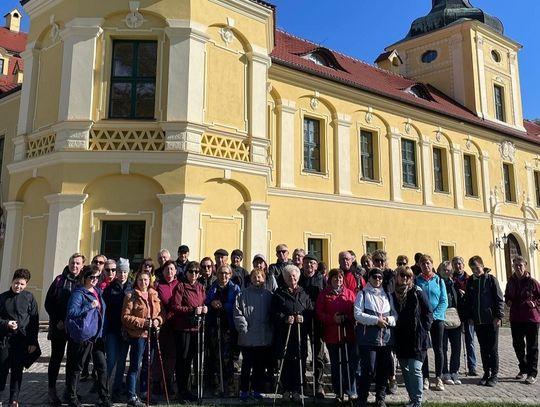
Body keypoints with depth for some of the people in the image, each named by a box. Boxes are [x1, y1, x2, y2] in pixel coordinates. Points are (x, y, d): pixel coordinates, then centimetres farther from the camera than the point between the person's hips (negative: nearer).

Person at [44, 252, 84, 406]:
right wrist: (57, 320, -9)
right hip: (59, 326, -1)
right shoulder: (60, 280, -2)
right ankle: (52, 391, 14)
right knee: (56, 358, 5)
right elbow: (48, 302, -1)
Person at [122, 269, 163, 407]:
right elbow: (125, 317, -12)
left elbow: (161, 312, 14)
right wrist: (143, 322, -19)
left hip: (151, 334, 6)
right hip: (138, 335, -6)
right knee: (135, 366, -3)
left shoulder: (154, 295, 9)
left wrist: (158, 320, -7)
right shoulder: (131, 296, -7)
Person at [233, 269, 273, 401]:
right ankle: (244, 390, 16)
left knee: (260, 365, 11)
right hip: (248, 338, -2)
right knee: (247, 365, 4)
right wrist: (244, 328, -10)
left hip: (264, 338, 2)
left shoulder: (268, 295, 5)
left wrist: (269, 329, -2)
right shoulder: (243, 294, 0)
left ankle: (256, 389, 23)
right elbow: (237, 313, -4)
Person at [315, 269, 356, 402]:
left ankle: (351, 392, 13)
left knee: (350, 363, -1)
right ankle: (338, 393, 21)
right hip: (331, 335, 0)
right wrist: (332, 318, -17)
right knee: (335, 364, 10)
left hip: (348, 334, 0)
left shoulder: (349, 293, 5)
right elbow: (319, 313, -3)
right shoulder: (324, 294, 3)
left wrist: (346, 318, -17)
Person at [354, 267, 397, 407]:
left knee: (384, 370, 10)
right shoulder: (363, 294, 0)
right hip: (368, 338, -5)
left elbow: (395, 313, 14)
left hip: (386, 338, 5)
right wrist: (376, 320, -17)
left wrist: (390, 319, -8)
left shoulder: (387, 295, 16)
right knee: (368, 370, -5)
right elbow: (358, 314, -10)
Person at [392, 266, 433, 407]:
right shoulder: (393, 294, 5)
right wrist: (394, 332, 5)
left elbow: (428, 312, -2)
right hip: (400, 338, 4)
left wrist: (424, 329, -7)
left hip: (417, 338, -4)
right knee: (405, 370, 11)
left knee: (415, 369, -8)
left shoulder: (417, 292, -4)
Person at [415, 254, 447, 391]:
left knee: (438, 349, 4)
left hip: (437, 318, 0)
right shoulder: (417, 280, 3)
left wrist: (434, 315, -12)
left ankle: (439, 378, 12)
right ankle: (425, 378, 12)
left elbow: (444, 302, 0)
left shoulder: (439, 280, 4)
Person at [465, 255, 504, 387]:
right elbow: (468, 300, 13)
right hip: (477, 321, 4)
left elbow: (499, 299, -6)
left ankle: (494, 375, 12)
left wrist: (498, 316, -11)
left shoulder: (491, 279, -5)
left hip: (491, 320, -4)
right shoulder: (470, 281, 7)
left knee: (493, 349, 3)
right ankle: (486, 373, 19)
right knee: (483, 349, 11)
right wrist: (469, 316, 7)